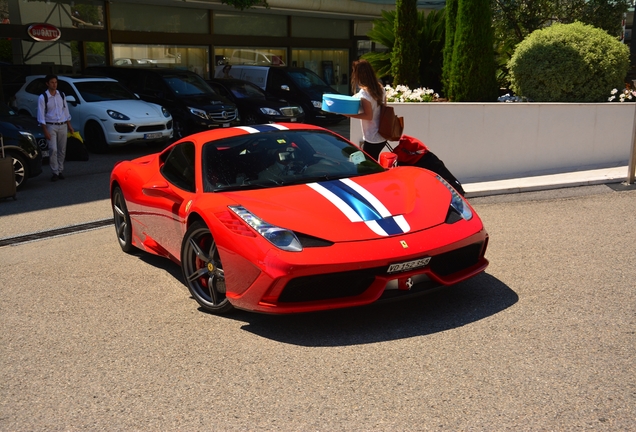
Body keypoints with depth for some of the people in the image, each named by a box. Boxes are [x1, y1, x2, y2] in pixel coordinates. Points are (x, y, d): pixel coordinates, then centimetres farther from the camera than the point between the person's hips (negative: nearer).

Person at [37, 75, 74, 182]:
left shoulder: (61, 95, 7)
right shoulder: (43, 97, -6)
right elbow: (41, 115, -7)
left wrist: (69, 126, 11)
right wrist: (45, 131, -13)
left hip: (63, 126, 4)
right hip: (51, 126, -4)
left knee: (62, 150, 6)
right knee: (53, 150, -12)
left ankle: (60, 171, 17)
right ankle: (55, 172, -4)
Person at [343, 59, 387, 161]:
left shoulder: (364, 93, -17)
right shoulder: (380, 88, 7)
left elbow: (368, 116, -19)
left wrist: (350, 114, -21)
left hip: (372, 140, -9)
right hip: (381, 137, 9)